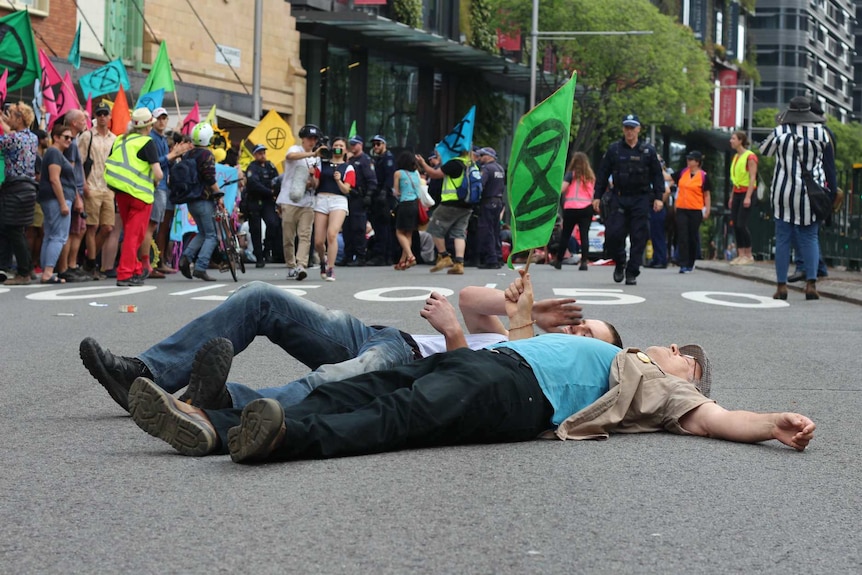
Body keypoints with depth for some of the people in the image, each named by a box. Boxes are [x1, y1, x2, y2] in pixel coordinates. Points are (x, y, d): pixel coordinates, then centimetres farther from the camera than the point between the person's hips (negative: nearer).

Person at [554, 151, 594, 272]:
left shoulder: (572, 174, -1)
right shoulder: (591, 176, 13)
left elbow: (561, 189, -11)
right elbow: (593, 193, 14)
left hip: (571, 208, -3)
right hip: (587, 208, 3)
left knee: (565, 234, 9)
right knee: (584, 235, -3)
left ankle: (559, 260, 18)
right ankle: (584, 261, -14)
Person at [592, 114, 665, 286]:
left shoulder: (648, 150, 5)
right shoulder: (614, 149, 5)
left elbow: (657, 175, 8)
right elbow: (603, 173, 8)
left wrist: (658, 197, 0)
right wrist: (597, 196, 3)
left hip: (641, 199, 0)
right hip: (618, 198, 0)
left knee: (639, 237, -2)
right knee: (613, 234, -9)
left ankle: (632, 273, 5)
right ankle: (619, 264, 16)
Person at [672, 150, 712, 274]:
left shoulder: (703, 176, -3)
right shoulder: (682, 172, 7)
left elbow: (707, 195, 0)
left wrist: (707, 211, -2)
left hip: (696, 210, -3)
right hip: (681, 209, 3)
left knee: (693, 237, 8)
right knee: (682, 237, -5)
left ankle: (690, 264, 21)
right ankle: (683, 265, -6)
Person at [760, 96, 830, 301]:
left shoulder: (780, 132, -6)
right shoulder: (820, 132, -4)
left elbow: (764, 150, 10)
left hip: (784, 193, -1)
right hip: (811, 193, 1)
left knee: (783, 239, 5)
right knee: (810, 238, 6)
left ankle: (781, 285, 4)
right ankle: (811, 283, -5)